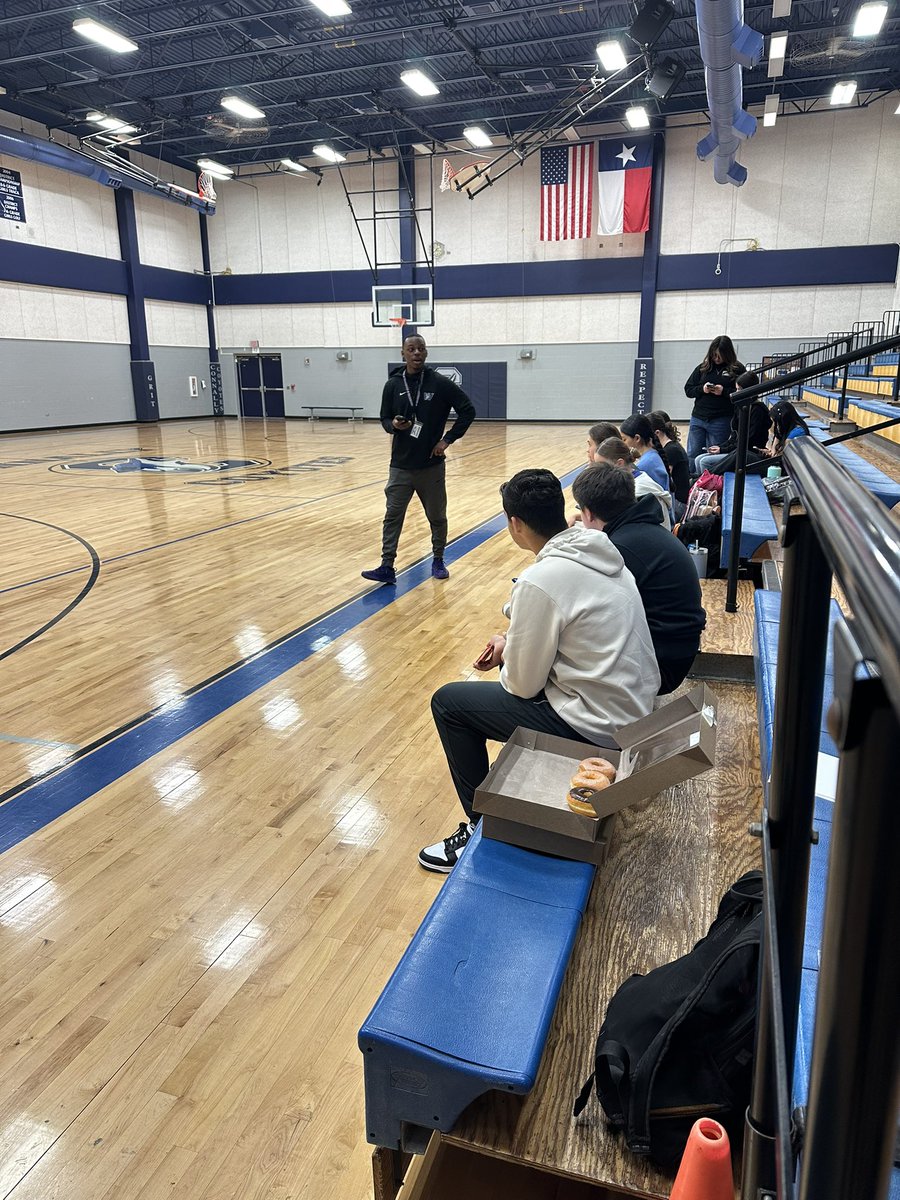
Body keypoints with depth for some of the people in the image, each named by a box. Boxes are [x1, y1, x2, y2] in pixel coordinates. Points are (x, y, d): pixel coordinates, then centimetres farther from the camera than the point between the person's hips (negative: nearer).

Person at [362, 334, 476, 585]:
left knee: (437, 516, 10)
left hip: (432, 465, -1)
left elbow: (468, 410, -2)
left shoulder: (440, 383, -6)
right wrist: (393, 425, -14)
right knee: (392, 516, -2)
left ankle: (438, 561, 28)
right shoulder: (393, 385, 1)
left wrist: (448, 439, -7)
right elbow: (385, 419, 10)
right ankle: (387, 567, 3)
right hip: (400, 466, 1)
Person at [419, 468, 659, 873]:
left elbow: (523, 685, -15)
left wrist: (505, 650, 6)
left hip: (597, 727, -9)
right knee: (518, 664, 30)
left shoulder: (541, 580, -23)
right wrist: (511, 647, 10)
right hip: (637, 707, 9)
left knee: (447, 702, 2)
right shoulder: (601, 554, 2)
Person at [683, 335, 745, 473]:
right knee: (692, 456, 6)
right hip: (698, 418, 3)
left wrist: (724, 391, -17)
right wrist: (702, 389, -8)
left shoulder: (738, 369, 0)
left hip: (721, 421, -3)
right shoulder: (703, 368, 8)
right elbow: (688, 390, 11)